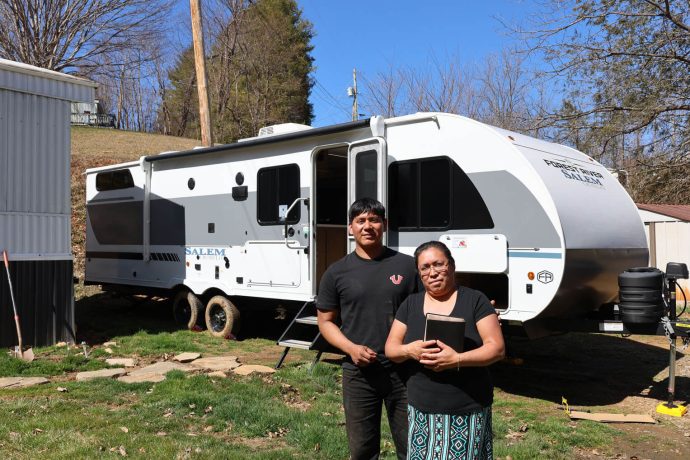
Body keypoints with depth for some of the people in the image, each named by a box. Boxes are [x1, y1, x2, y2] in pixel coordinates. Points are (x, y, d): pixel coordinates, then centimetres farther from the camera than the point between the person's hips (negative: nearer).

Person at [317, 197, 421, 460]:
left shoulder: (407, 265, 0)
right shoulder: (337, 273, 2)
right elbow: (325, 321, 6)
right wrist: (351, 348, -10)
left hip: (404, 369, 0)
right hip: (359, 372, 1)